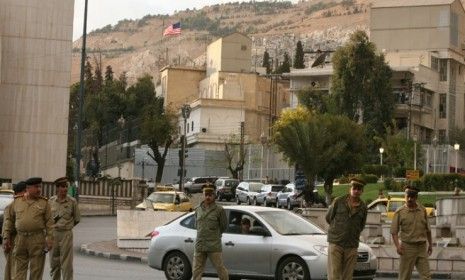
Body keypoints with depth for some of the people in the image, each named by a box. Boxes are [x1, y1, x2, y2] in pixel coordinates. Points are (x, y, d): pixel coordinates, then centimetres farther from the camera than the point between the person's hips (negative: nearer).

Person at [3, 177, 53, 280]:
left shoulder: (44, 203, 0)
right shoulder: (17, 201, 6)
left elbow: (49, 222, -2)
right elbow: (10, 220, 11)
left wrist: (50, 240, -10)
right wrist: (7, 237, 6)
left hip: (38, 240, -2)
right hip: (20, 239, 2)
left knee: (36, 269, 3)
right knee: (19, 269, 1)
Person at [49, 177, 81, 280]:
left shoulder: (72, 201, -4)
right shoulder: (51, 201, 2)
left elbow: (77, 219, 7)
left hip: (66, 234, -3)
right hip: (53, 233, 3)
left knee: (66, 263, -5)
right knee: (54, 261, 10)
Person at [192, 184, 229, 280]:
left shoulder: (219, 210, -3)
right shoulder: (198, 209, 10)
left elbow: (224, 226, 6)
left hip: (214, 246, -4)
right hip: (199, 246, 4)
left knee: (220, 268, 1)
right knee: (197, 271, 6)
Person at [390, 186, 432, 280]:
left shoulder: (422, 210, 7)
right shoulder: (400, 212, -4)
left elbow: (427, 229, 18)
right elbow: (394, 231, -6)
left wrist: (430, 244, 20)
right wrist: (397, 246, -18)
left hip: (422, 247, 3)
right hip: (407, 247, -3)